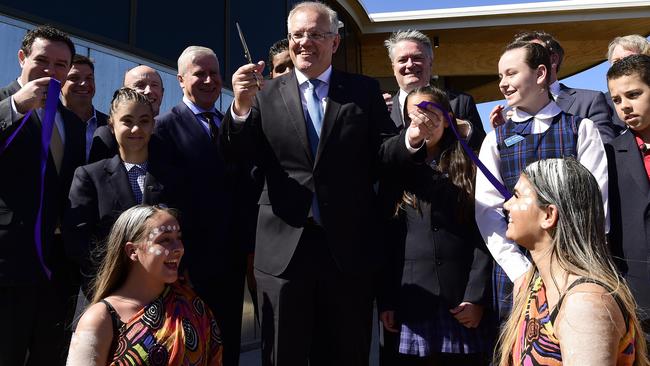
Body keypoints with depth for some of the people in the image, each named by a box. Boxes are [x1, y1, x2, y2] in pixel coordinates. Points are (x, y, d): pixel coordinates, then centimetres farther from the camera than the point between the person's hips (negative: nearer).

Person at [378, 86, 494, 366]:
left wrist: (477, 298, -8)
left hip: (463, 304, 0)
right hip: (411, 306, 1)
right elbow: (385, 239, 6)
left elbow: (482, 237, 0)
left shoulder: (467, 168, 6)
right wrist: (385, 301, 1)